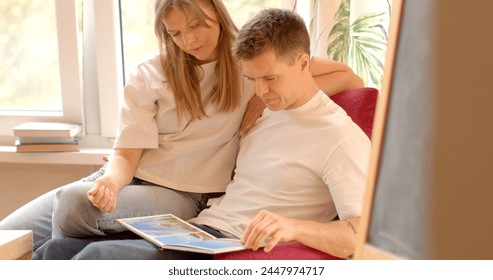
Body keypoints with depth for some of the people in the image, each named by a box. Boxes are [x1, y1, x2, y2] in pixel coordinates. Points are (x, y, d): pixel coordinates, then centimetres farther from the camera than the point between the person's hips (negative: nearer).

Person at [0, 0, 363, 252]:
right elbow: (126, 155, -3)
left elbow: (349, 79, 0)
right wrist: (110, 182, -27)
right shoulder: (149, 76, 5)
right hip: (126, 180, 3)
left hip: (179, 196, -3)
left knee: (75, 203, -30)